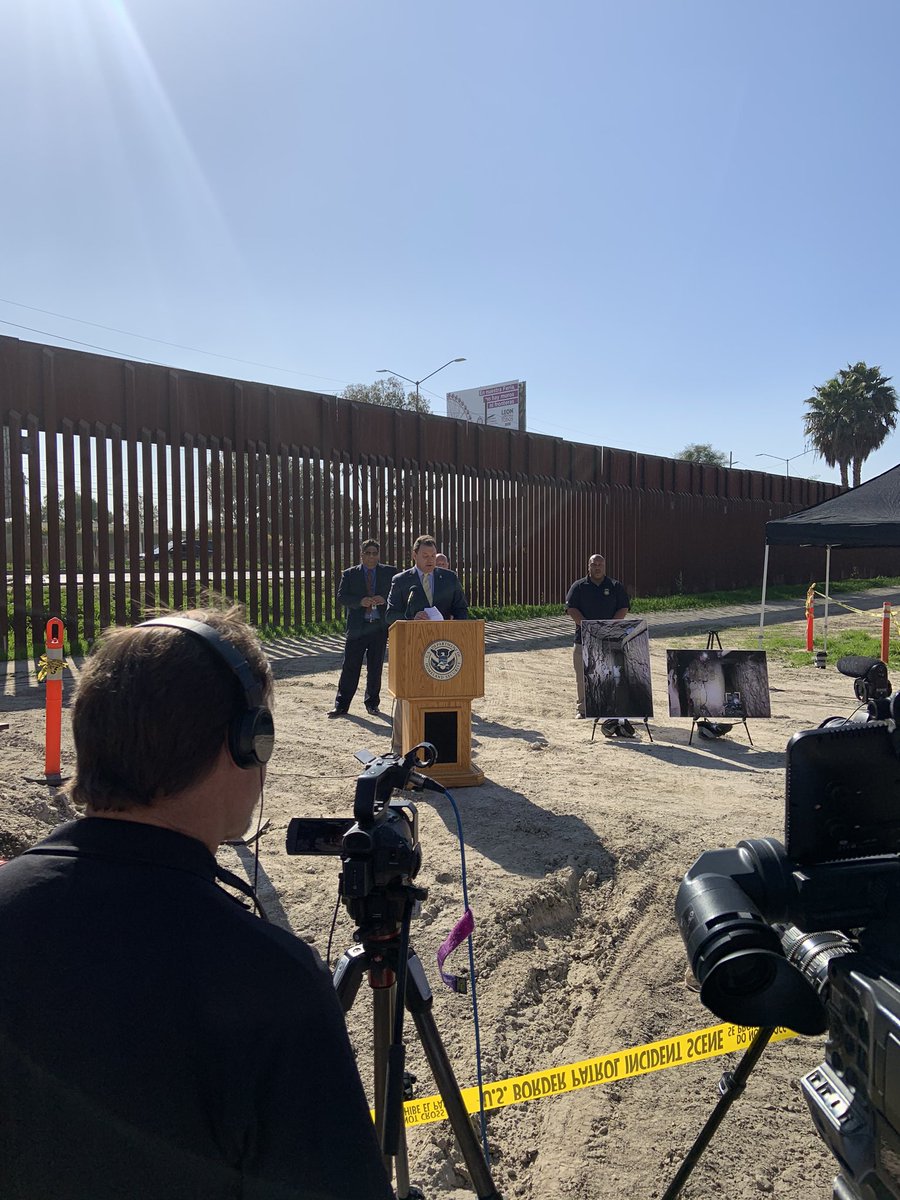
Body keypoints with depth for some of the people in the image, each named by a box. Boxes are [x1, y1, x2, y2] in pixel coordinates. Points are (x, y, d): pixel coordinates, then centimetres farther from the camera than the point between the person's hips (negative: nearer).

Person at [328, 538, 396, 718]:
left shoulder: (390, 573, 7)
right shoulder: (349, 574, 6)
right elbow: (341, 597, -3)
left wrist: (384, 600, -16)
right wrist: (360, 601, -18)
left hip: (380, 626, 1)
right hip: (357, 627, -1)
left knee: (375, 667, 8)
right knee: (350, 667, 0)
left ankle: (372, 703, 22)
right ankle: (341, 704, 6)